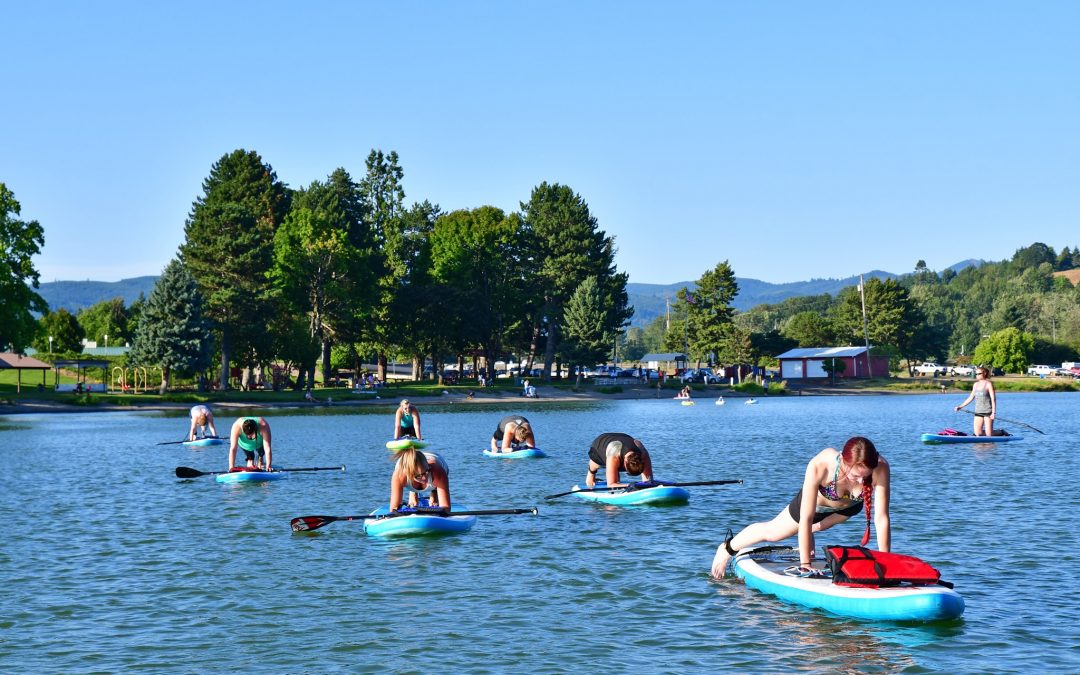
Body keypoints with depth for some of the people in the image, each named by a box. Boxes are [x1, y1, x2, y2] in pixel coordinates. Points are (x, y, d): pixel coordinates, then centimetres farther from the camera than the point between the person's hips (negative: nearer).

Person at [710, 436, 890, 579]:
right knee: (772, 532, 20)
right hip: (816, 502, -2)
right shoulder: (819, 466, -47)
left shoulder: (880, 468, -43)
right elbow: (806, 519, -42)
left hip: (849, 507, 2)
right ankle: (728, 548, 47)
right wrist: (805, 565, -41)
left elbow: (882, 519, -39)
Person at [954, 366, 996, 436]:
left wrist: (993, 412, -18)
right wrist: (960, 406, 14)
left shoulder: (988, 384, -8)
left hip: (988, 412, -6)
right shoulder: (975, 385, 11)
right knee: (977, 433, 2)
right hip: (978, 412, 6)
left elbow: (993, 399, -11)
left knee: (989, 434, -7)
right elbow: (971, 397, 18)